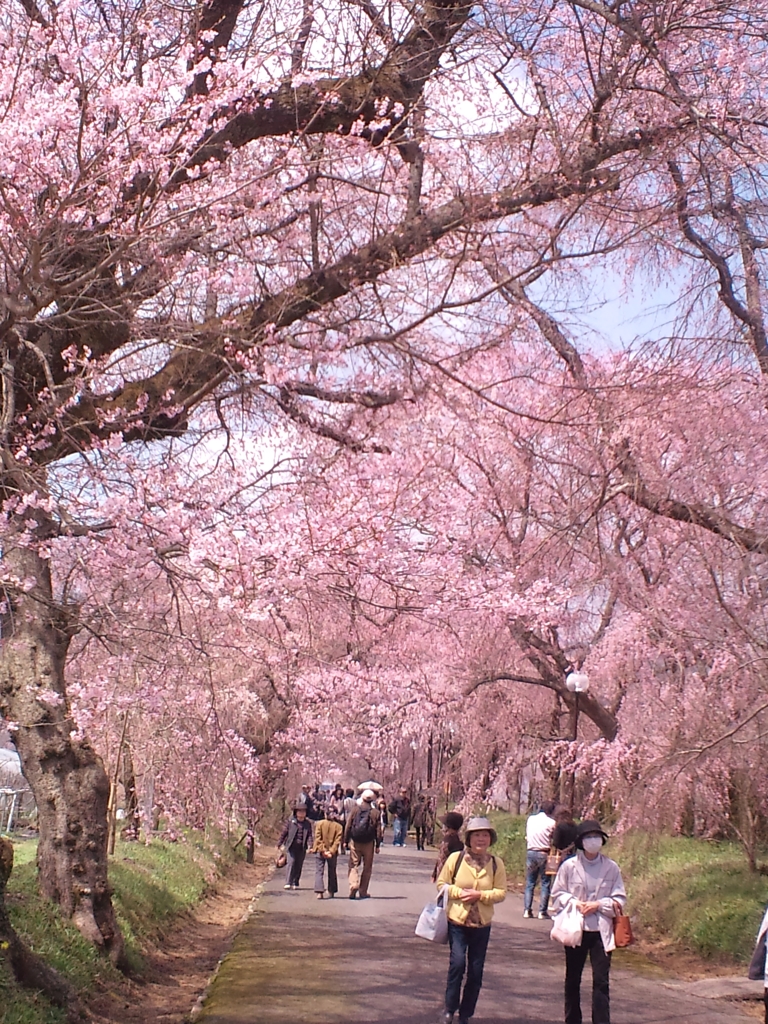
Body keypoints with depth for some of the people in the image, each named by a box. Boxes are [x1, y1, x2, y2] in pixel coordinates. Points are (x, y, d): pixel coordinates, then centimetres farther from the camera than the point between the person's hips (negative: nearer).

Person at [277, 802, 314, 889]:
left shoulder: (308, 824, 8)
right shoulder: (290, 821, 1)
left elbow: (309, 835, 3)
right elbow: (284, 832, 5)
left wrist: (309, 845, -13)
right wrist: (280, 844, 4)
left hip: (302, 848, 3)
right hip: (291, 846, -3)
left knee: (299, 865, 7)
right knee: (291, 862, -13)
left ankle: (295, 883, 19)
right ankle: (288, 883, -13)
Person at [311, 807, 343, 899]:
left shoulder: (319, 824, -3)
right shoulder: (338, 826, -1)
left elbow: (318, 839, -9)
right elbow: (337, 840, -9)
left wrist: (322, 850, -11)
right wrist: (331, 851, -12)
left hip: (320, 852, -1)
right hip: (332, 853, 1)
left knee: (319, 872, 0)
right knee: (332, 872, 16)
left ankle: (319, 892, -14)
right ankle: (331, 892, 19)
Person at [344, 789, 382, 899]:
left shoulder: (355, 810, 0)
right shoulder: (376, 812, -2)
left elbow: (348, 826, 0)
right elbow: (378, 830, -2)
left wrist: (346, 841, 7)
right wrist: (378, 845, 5)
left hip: (354, 842, 0)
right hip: (369, 843, 0)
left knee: (354, 865, 7)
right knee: (367, 867, 10)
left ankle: (353, 886, -15)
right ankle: (363, 892, 11)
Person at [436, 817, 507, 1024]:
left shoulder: (496, 863, 0)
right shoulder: (455, 858, -4)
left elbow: (501, 892, -1)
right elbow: (441, 884, 0)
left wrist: (479, 895, -16)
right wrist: (460, 892, -16)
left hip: (482, 924, 2)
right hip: (457, 921, -2)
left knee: (476, 971, 6)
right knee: (458, 962, -16)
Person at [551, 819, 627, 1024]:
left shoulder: (611, 867, -1)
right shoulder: (569, 866, -3)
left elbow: (620, 899, 3)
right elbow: (557, 894, 4)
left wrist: (598, 904, -11)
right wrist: (574, 903, -14)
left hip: (601, 930, -1)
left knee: (601, 981, -5)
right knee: (572, 979, 13)